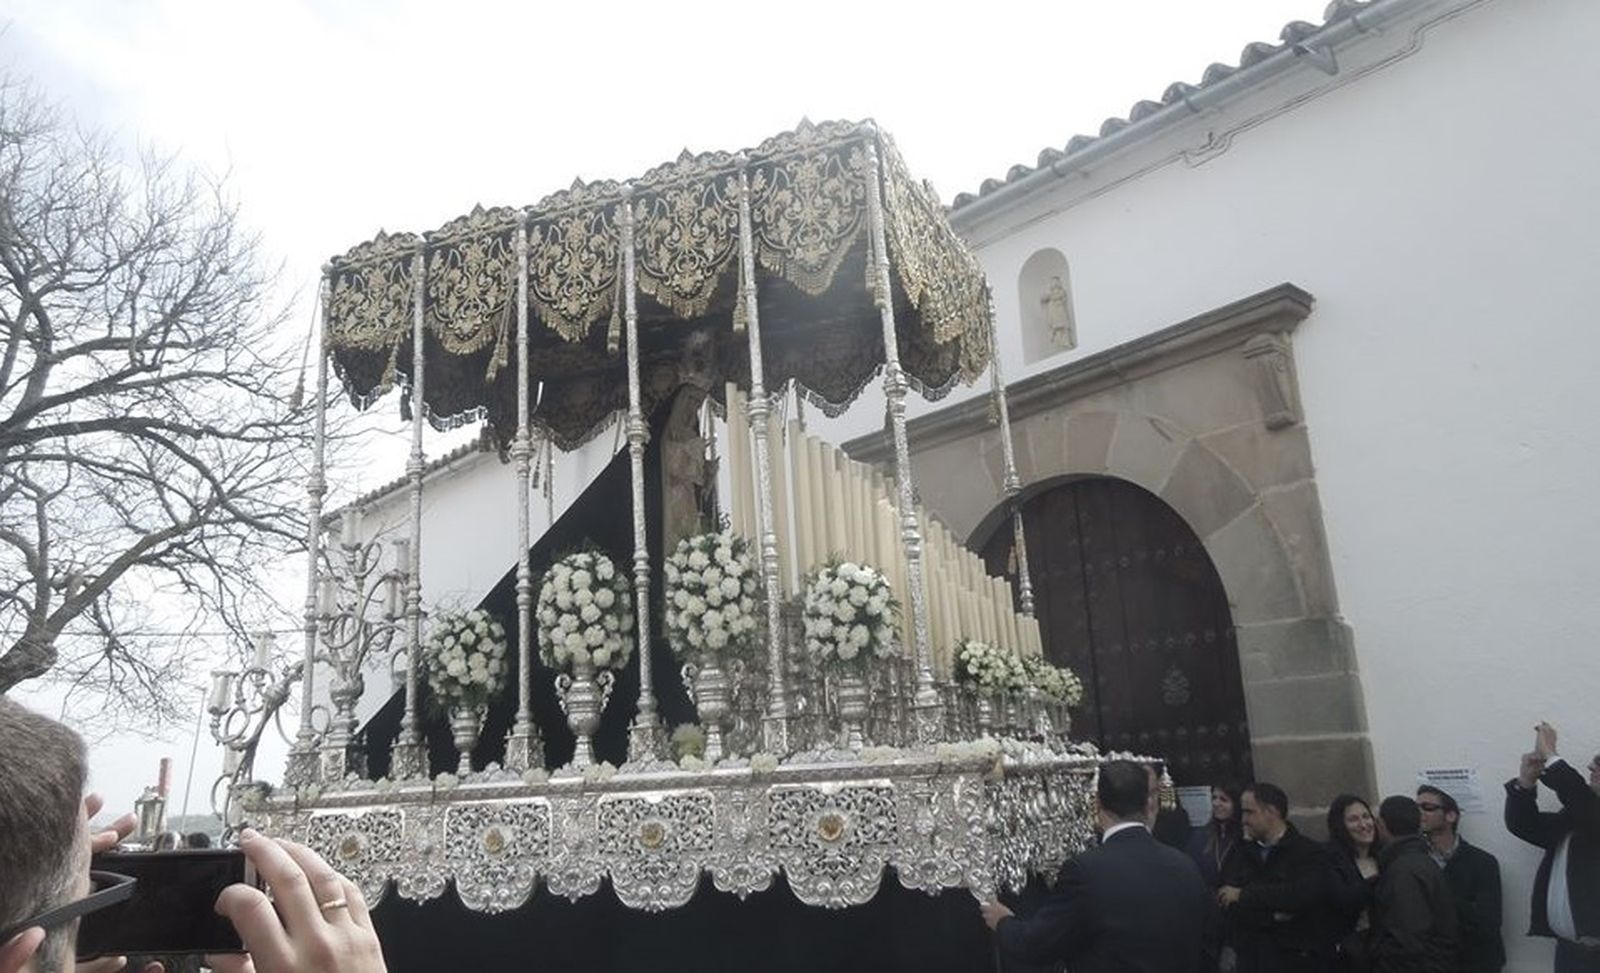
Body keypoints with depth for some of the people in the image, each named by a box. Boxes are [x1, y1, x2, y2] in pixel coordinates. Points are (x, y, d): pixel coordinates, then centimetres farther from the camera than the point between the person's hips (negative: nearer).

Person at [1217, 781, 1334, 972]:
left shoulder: (1310, 852, -4)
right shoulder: (1239, 854, 8)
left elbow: (1303, 894, -21)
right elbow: (1225, 901, -2)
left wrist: (1244, 895, -15)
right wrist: (1271, 915, -17)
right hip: (1249, 957, 4)